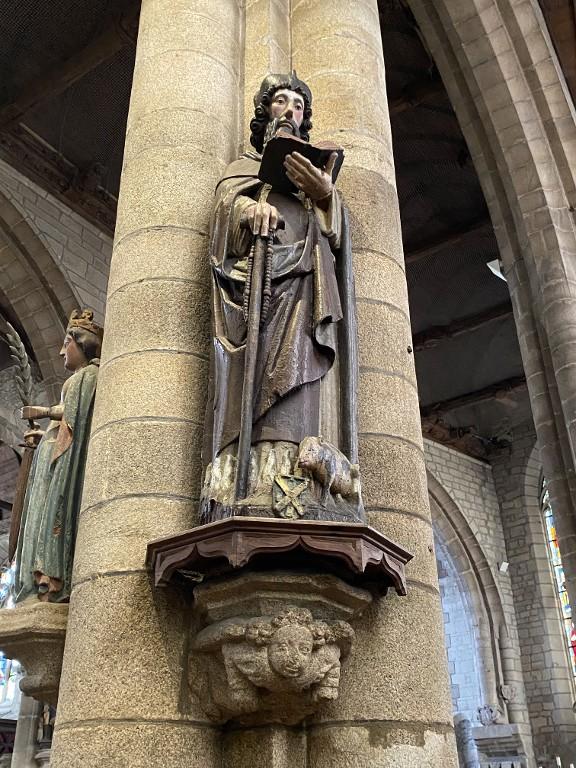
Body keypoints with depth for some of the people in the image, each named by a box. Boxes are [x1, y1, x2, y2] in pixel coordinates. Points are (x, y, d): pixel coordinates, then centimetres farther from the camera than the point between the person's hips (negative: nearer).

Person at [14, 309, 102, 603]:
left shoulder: (89, 373, 2)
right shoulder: (80, 377, 29)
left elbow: (76, 411, -13)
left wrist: (42, 411, -2)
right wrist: (47, 433, 31)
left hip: (68, 454, -9)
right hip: (57, 452, 9)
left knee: (56, 509, -20)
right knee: (46, 513, -1)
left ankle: (52, 585, -28)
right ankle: (48, 584, -10)